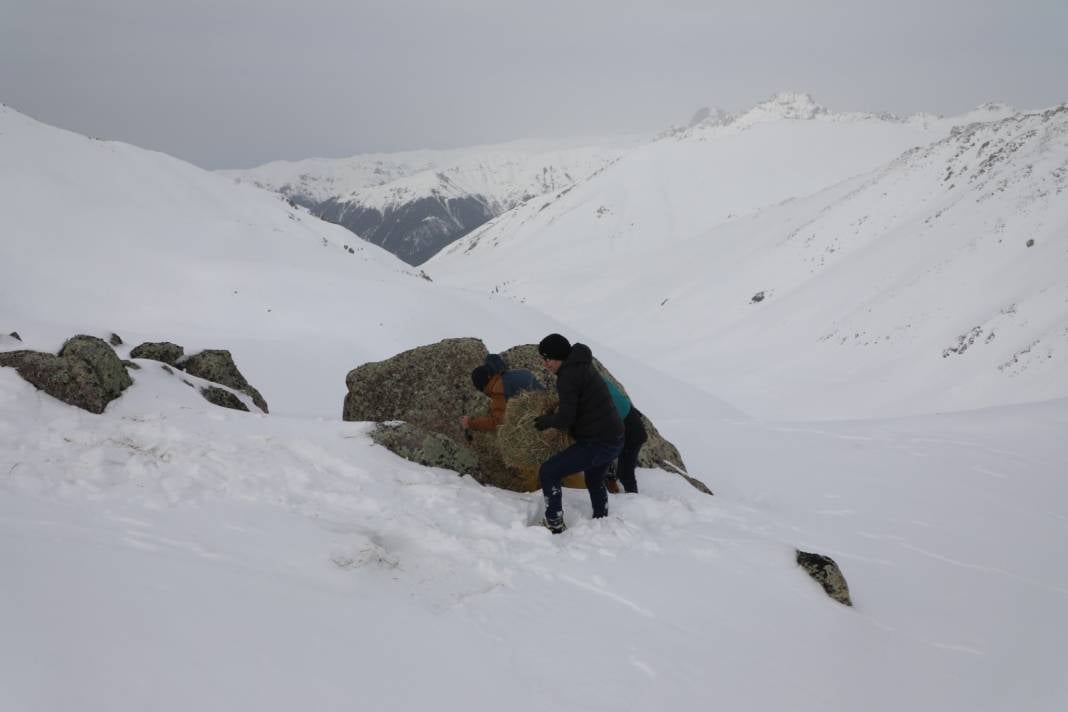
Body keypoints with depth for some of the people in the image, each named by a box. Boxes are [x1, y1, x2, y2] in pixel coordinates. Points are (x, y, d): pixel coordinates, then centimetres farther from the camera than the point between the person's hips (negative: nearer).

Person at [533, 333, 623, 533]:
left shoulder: (568, 376, -18)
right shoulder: (583, 367, 12)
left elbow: (565, 420, -23)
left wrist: (547, 421, -4)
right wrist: (556, 413, 10)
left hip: (597, 444, -10)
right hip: (614, 440, 10)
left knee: (548, 472, -3)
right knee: (595, 481, 33)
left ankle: (554, 525, 3)